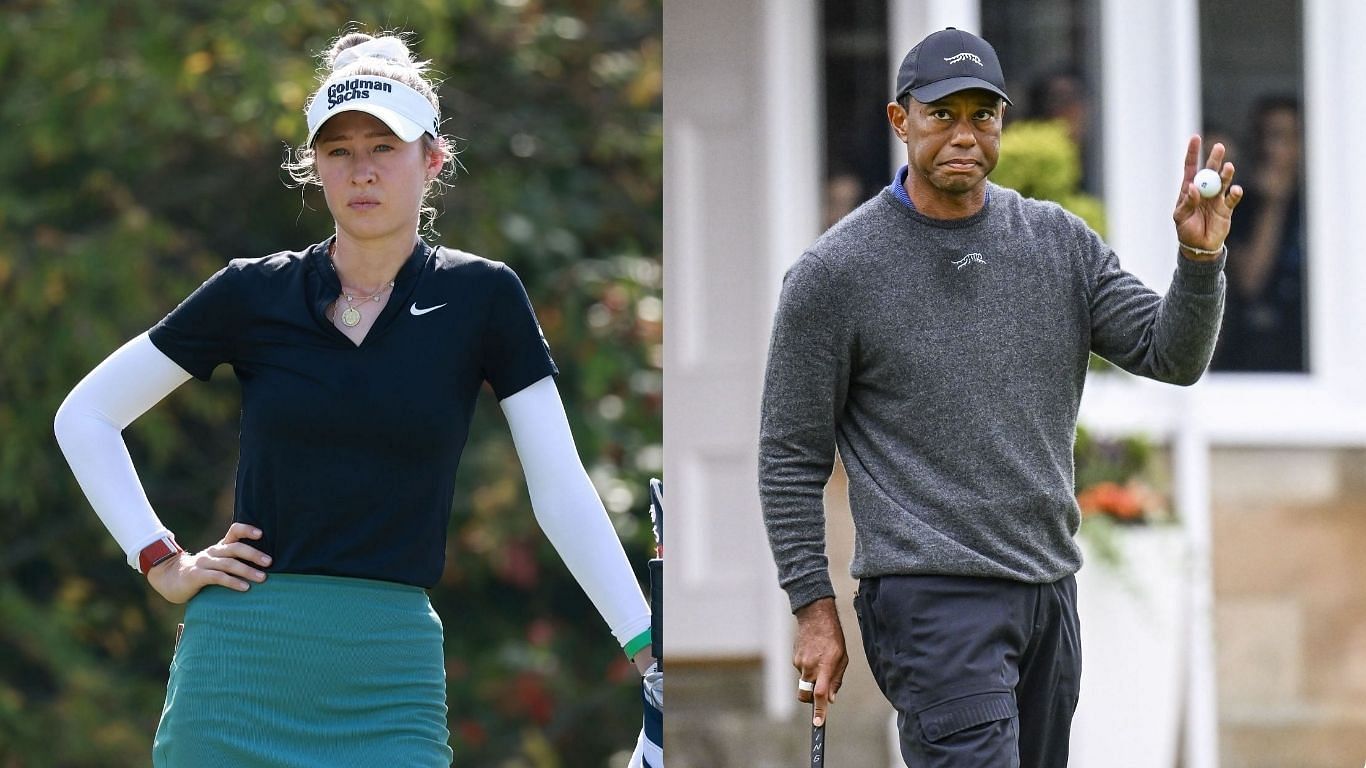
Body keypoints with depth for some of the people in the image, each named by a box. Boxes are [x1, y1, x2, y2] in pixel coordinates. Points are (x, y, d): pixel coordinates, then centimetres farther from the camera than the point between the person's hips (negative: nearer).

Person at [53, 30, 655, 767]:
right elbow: (84, 416, 12)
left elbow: (560, 491, 2)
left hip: (390, 673, -1)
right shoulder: (255, 293, 5)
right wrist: (162, 563, 3)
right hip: (243, 655, 1)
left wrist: (651, 648, -5)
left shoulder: (480, 297, 3)